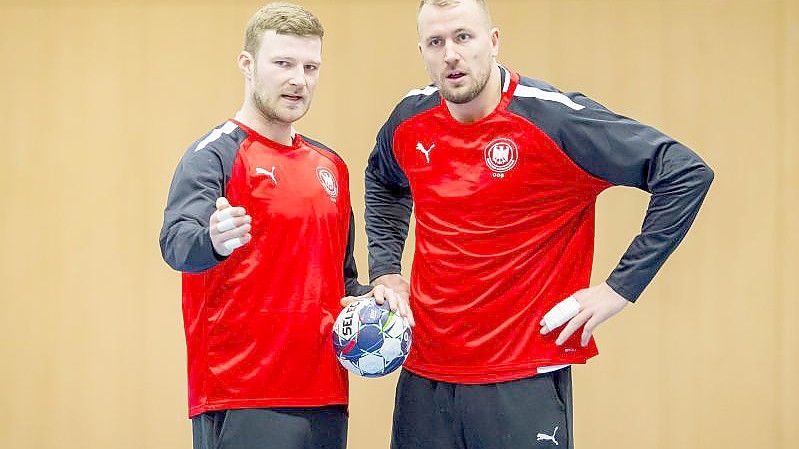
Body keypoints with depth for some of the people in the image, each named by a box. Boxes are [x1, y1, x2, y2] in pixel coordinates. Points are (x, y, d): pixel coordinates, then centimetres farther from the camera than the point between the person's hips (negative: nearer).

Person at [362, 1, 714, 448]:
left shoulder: (554, 118, -15)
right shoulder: (410, 120, 3)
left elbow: (687, 172, -15)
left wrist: (621, 287, -14)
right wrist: (385, 270, 14)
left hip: (524, 384, -5)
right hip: (424, 375, 5)